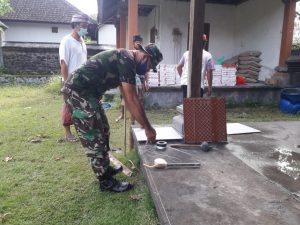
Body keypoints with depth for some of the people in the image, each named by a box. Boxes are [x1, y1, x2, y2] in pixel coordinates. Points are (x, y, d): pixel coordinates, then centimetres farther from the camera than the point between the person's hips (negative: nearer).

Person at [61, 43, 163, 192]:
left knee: (102, 131, 18)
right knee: (94, 138, -3)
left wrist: (142, 121, 21)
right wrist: (148, 128, -11)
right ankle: (106, 182, 11)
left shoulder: (124, 59, 15)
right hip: (78, 93, -11)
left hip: (85, 93, 11)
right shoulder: (127, 60, -17)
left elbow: (128, 98, 20)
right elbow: (131, 100, -20)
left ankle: (105, 169, 34)